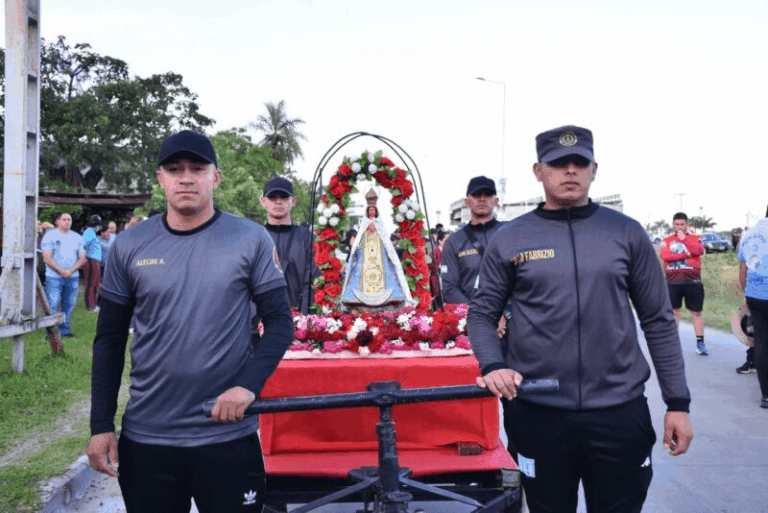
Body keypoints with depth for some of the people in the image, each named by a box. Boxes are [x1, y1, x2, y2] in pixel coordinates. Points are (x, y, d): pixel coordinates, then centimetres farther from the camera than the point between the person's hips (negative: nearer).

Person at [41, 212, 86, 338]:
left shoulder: (77, 237, 11)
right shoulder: (50, 236, -1)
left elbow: (82, 259, 7)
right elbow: (47, 258, -8)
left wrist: (71, 270, -8)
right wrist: (61, 271, -14)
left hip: (73, 277, 4)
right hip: (54, 277, -4)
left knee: (69, 305, 6)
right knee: (53, 305, -7)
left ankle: (64, 329, 15)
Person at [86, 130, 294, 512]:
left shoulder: (251, 240, -4)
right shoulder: (129, 245, 1)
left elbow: (280, 322, -1)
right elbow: (110, 339, 6)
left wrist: (249, 385, -16)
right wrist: (101, 425, 3)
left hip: (229, 436, -1)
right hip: (145, 438, 2)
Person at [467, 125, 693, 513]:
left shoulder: (626, 233, 3)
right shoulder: (509, 240, 1)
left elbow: (658, 320, 5)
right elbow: (481, 313, 5)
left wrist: (677, 401, 2)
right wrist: (492, 365, -14)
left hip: (621, 412, 1)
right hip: (537, 413, 0)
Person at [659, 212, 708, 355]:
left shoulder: (695, 238, 8)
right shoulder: (667, 241, 9)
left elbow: (698, 251, -13)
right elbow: (664, 255, -10)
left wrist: (683, 239, -14)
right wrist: (686, 254, -11)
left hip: (692, 281, -1)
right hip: (673, 282, 1)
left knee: (696, 312, 3)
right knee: (673, 311, 8)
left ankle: (700, 343, 10)